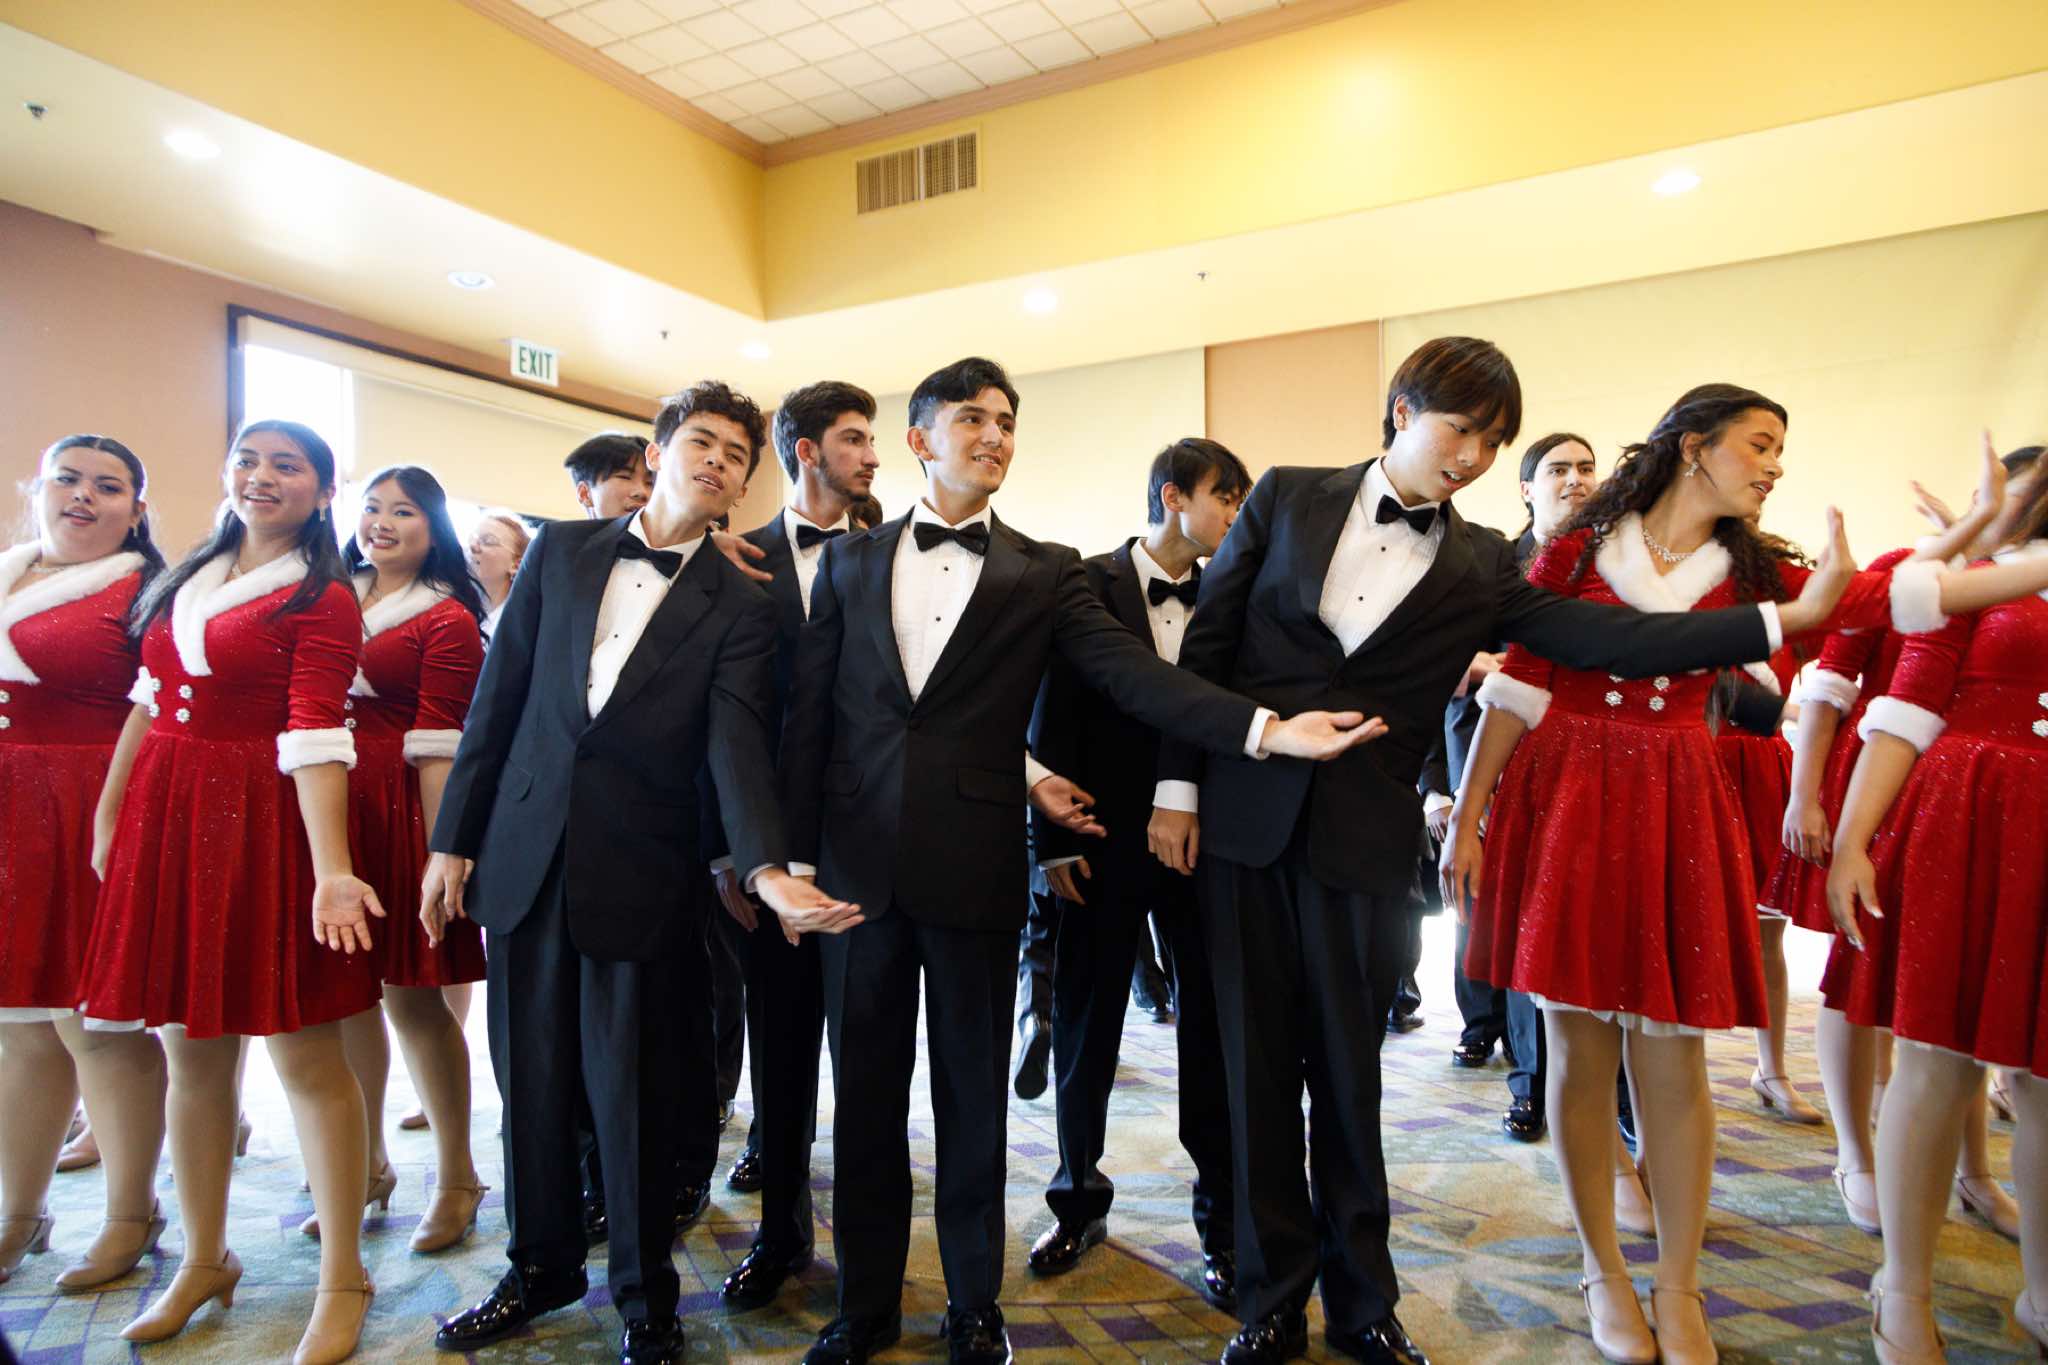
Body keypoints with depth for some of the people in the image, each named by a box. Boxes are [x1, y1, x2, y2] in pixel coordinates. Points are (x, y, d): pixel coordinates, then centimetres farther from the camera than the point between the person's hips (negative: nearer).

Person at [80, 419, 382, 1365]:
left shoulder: (321, 599, -8)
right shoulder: (189, 578, 14)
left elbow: (314, 739, -17)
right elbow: (150, 700, 18)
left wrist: (330, 872, -26)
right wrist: (110, 811, 13)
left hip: (264, 823, -7)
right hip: (166, 815, 7)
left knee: (304, 1056, -1)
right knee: (189, 1053, 14)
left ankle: (343, 1279, 11)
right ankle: (203, 1260, 31)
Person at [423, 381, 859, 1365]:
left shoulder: (738, 608, -2)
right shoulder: (561, 550, 6)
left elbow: (735, 747, -13)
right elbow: (498, 698, 7)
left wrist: (768, 868, -29)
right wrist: (453, 838, 5)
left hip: (640, 876, -3)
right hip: (524, 858, 3)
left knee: (634, 1094, 6)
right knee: (530, 1080, 15)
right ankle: (542, 1267, 38)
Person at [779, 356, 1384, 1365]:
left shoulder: (1043, 573, 4)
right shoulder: (849, 562, 9)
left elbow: (1132, 673, -7)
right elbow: (808, 715, 7)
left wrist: (1265, 728, -20)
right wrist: (793, 854, 3)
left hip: (974, 867, -1)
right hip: (857, 861, 2)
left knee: (973, 1094, 11)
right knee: (864, 1091, 12)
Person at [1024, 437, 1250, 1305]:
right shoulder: (1088, 586, -3)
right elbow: (1054, 718, -4)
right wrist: (1053, 838, -8)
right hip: (1106, 837, -1)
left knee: (1209, 1027, 6)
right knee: (1085, 1023, 11)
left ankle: (1222, 1225, 20)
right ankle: (1079, 1202, 30)